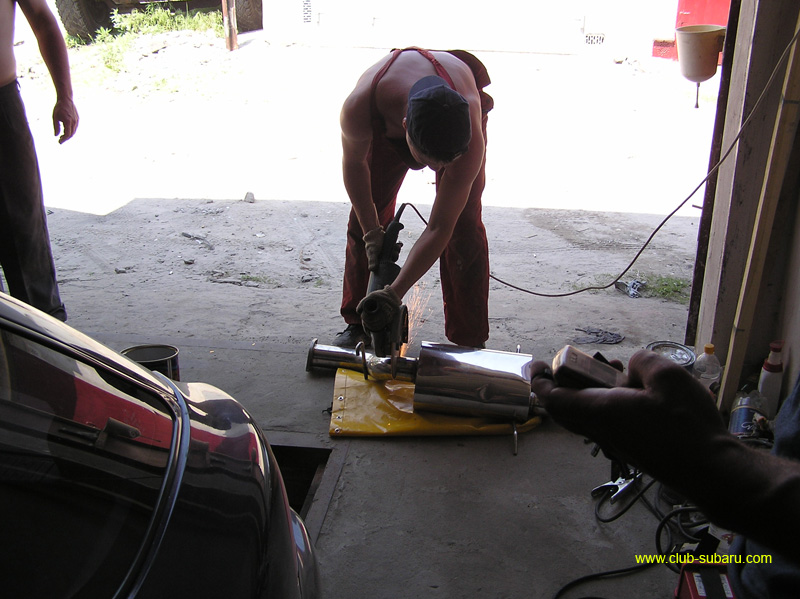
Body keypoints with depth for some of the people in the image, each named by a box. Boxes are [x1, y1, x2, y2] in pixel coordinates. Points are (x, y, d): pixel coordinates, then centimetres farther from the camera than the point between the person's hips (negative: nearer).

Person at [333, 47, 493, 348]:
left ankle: (470, 341, 1)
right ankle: (358, 323, 18)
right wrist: (371, 230, -18)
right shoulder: (359, 107, -43)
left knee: (463, 226, -12)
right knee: (363, 217, 0)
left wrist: (395, 293, -42)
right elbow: (353, 162, -19)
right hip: (388, 120, 2)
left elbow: (440, 228, -39)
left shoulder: (470, 141, -45)